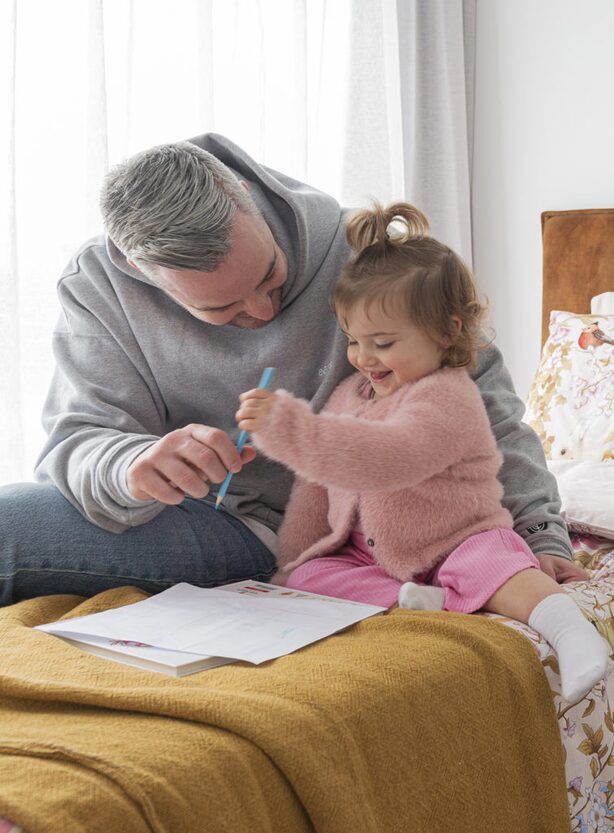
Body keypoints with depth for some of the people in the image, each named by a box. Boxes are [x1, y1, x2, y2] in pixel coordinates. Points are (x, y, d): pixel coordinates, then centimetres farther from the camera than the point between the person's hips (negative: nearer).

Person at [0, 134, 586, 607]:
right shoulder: (96, 286, -9)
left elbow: (479, 393, -5)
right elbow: (77, 442, -15)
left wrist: (541, 535, -8)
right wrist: (131, 469, -39)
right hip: (198, 514, 4)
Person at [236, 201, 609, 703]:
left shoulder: (447, 398, -18)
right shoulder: (349, 394, 9)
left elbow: (387, 458, -37)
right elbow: (316, 486, 16)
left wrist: (283, 423, -42)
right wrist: (292, 560, 12)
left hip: (456, 543, -7)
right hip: (365, 556, 7)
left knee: (489, 561, -36)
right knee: (309, 576, -17)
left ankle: (570, 628, -50)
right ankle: (407, 600, -34)